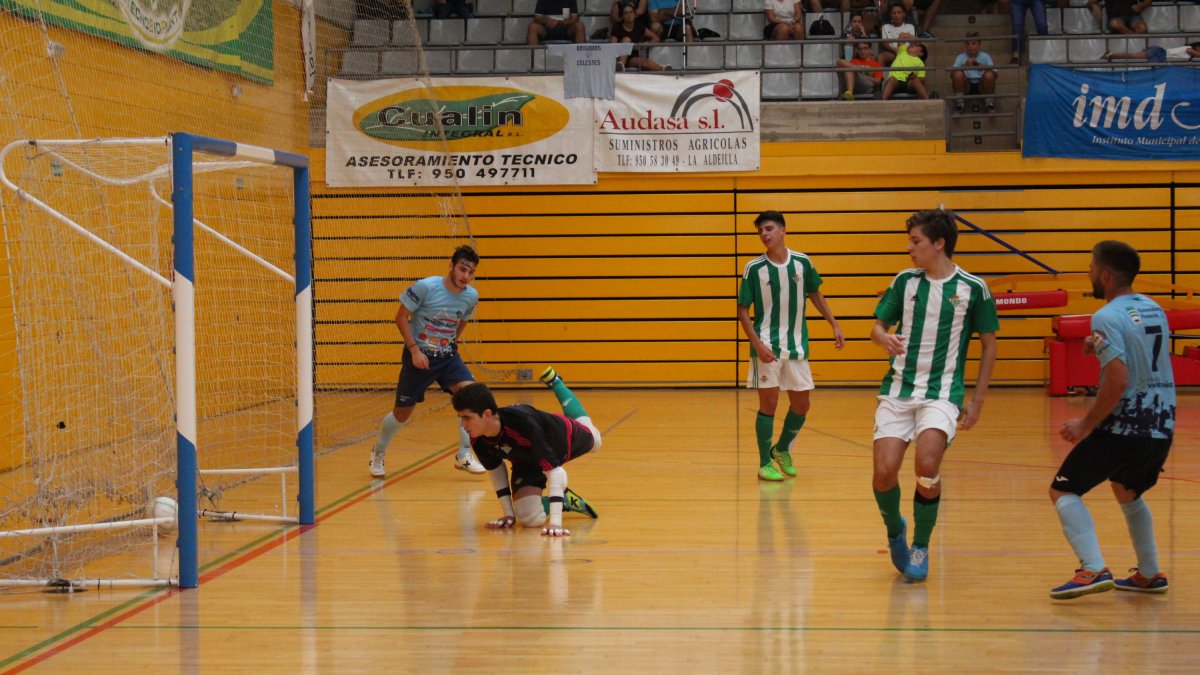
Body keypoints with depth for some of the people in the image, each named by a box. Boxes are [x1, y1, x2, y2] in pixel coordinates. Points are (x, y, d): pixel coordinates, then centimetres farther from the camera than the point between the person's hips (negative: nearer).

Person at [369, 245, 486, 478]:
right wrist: (415, 350, -15)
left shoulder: (471, 296, -4)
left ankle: (463, 456, -14)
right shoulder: (426, 287, -18)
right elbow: (401, 317, -10)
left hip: (448, 356, 4)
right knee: (402, 413, 4)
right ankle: (378, 453, 32)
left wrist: (450, 343, 10)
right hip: (419, 356, -3)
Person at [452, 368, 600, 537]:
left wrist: (555, 522, -56)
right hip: (527, 461, 2)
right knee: (529, 518, -18)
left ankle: (555, 382, 56)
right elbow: (495, 469, -11)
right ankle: (565, 500, 16)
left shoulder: (523, 424, -51)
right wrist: (508, 514, -10)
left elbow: (554, 471, -48)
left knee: (592, 439, 35)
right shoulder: (477, 440, -33)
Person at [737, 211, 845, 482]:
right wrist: (757, 345, -15)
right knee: (769, 402, -3)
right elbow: (742, 310, -5)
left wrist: (835, 325, 9)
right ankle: (765, 464, 8)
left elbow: (815, 294, 15)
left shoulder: (802, 263, 0)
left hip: (797, 345, 4)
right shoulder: (754, 268, -8)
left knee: (801, 404, 8)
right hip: (767, 346, -3)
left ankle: (782, 450, 32)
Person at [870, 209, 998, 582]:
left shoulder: (973, 288, -2)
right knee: (884, 471, -12)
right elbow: (878, 325, 13)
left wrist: (977, 401, 4)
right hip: (897, 390, 3)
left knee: (927, 465, -24)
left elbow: (989, 345, 7)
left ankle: (921, 548, -2)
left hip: (942, 393, -3)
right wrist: (884, 338, -13)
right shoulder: (905, 281, 5)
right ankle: (894, 530, 21)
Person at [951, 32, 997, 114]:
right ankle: (959, 104, -13)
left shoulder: (985, 56, -1)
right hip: (966, 87, 0)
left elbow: (995, 75, -7)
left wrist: (986, 68, -27)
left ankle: (990, 104, -10)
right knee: (958, 74, -28)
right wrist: (964, 66, -28)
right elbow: (952, 75, -14)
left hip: (981, 86, 0)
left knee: (989, 75, -29)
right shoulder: (960, 57, -2)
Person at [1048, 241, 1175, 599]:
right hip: (1161, 425, 8)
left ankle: (1093, 570, -16)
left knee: (1063, 491, 0)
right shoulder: (1154, 309, 11)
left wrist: (1087, 424, -15)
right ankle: (1150, 574, 31)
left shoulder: (1107, 317, -15)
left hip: (1124, 426, -8)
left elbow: (1118, 380, -24)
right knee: (1128, 492, 31)